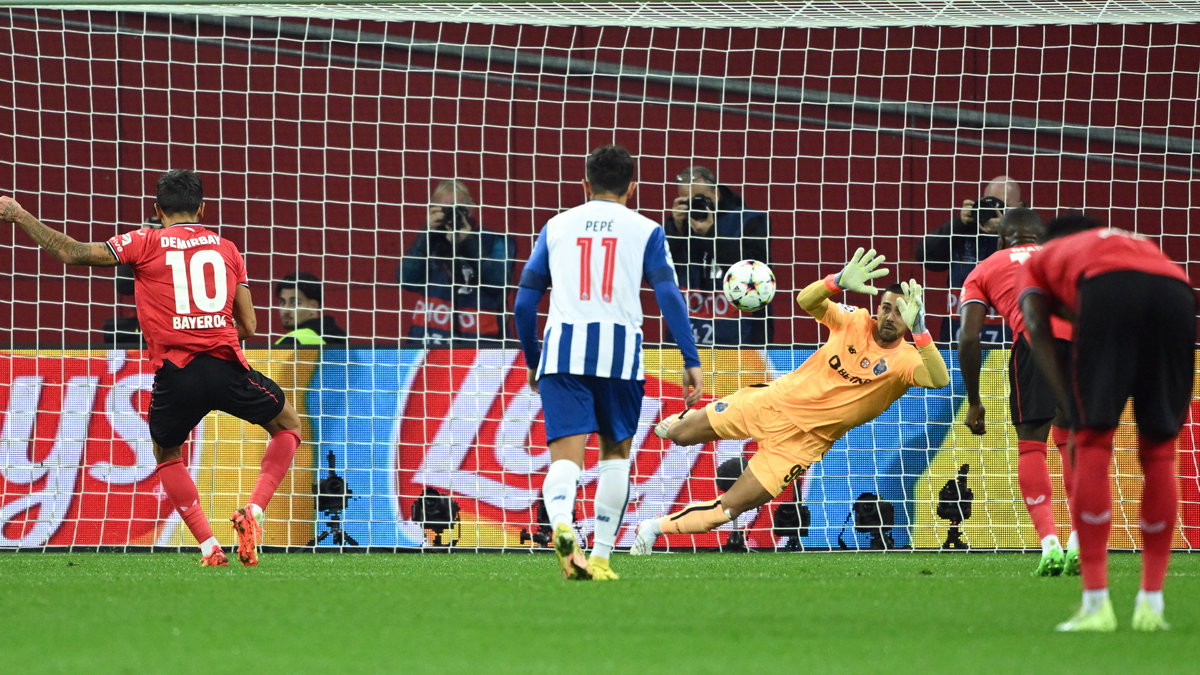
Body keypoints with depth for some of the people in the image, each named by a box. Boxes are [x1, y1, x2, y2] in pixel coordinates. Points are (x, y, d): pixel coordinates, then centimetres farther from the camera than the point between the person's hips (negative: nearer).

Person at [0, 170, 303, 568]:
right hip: (227, 366, 1)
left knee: (166, 456, 27)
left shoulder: (146, 244, 5)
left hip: (175, 372, -1)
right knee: (288, 427, 25)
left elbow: (71, 253, 2)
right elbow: (248, 327, 12)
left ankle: (209, 548, 13)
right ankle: (253, 512, 3)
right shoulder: (227, 249, 13)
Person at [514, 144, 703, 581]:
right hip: (619, 348, -1)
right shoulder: (644, 230, 11)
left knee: (566, 455, -7)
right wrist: (692, 361, -3)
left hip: (562, 349, 1)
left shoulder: (557, 226, 17)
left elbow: (523, 304, 16)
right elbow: (669, 296, -2)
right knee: (616, 453, 17)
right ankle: (600, 556, 13)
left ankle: (561, 526, -37)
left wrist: (532, 362, 28)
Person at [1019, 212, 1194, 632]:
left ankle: (1096, 604, -4)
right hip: (1178, 291, 3)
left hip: (1108, 288, -3)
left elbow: (1039, 333, 18)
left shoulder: (1039, 262, 36)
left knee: (1093, 444, 2)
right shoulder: (1133, 241, 45)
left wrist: (1072, 413, 8)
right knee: (1158, 452, 12)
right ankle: (1151, 603, 12)